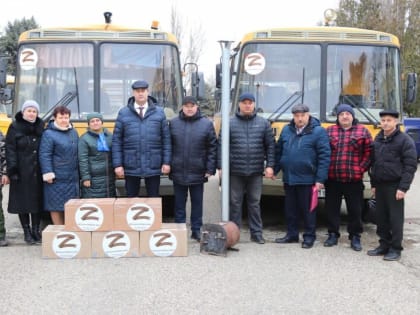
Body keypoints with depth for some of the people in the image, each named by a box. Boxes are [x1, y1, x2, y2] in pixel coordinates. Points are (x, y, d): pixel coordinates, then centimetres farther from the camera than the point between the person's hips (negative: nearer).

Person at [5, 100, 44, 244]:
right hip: (22, 171, -3)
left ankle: (36, 230, 18)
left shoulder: (41, 127, 8)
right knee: (22, 200, 3)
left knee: (37, 199, 6)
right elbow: (10, 150, -5)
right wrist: (12, 170, -13)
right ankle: (27, 231, 14)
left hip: (37, 171, 3)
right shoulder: (15, 127, -1)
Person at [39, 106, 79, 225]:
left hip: (72, 178, 6)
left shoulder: (74, 132, 12)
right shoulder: (49, 134, -7)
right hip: (57, 178, -6)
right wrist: (48, 173, -19)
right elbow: (44, 155, -12)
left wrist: (79, 172, 17)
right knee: (56, 206, 1)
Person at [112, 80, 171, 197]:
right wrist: (117, 164, -4)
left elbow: (166, 139, 3)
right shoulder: (123, 113, 1)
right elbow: (116, 140, 1)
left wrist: (166, 162, -1)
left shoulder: (159, 112, 3)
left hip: (153, 167, 0)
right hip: (131, 167, 0)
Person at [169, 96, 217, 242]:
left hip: (198, 172, -1)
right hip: (178, 172, 1)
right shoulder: (173, 123, 2)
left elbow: (212, 147, -1)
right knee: (179, 203, 10)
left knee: (197, 202, 9)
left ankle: (196, 230, 21)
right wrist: (167, 165, -1)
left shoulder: (206, 124, 0)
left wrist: (210, 169, -6)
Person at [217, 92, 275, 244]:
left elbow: (270, 145, 5)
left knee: (254, 203, 9)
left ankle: (256, 233, 17)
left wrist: (270, 165, -3)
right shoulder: (230, 123, 2)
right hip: (235, 171, -1)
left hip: (256, 172, 1)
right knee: (235, 203, 7)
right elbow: (222, 146, 0)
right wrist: (221, 167, -5)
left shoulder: (263, 123, 6)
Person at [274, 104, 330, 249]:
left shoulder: (318, 131, -9)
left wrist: (320, 179, -15)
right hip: (288, 178, 5)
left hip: (307, 179, -5)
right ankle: (292, 234, 28)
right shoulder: (286, 130, 7)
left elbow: (324, 156, -11)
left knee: (308, 209, 6)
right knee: (290, 209, 14)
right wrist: (274, 170, 8)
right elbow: (278, 151, 13)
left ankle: (309, 236, 18)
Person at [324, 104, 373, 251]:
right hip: (332, 178, 2)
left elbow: (369, 152, 1)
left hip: (354, 179, -1)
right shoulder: (329, 131, 7)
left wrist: (362, 168, -6)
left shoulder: (362, 131, 3)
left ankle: (355, 237, 18)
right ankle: (333, 234, 23)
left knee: (355, 210, 5)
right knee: (332, 208, 9)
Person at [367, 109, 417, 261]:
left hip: (394, 185, -6)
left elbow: (410, 166, -11)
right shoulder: (378, 139, 11)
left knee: (395, 217, 0)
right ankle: (384, 245, 23)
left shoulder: (404, 140, -8)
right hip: (380, 185, 6)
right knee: (381, 217, 11)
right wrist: (373, 184, 14)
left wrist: (403, 187, -16)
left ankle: (395, 249, 10)